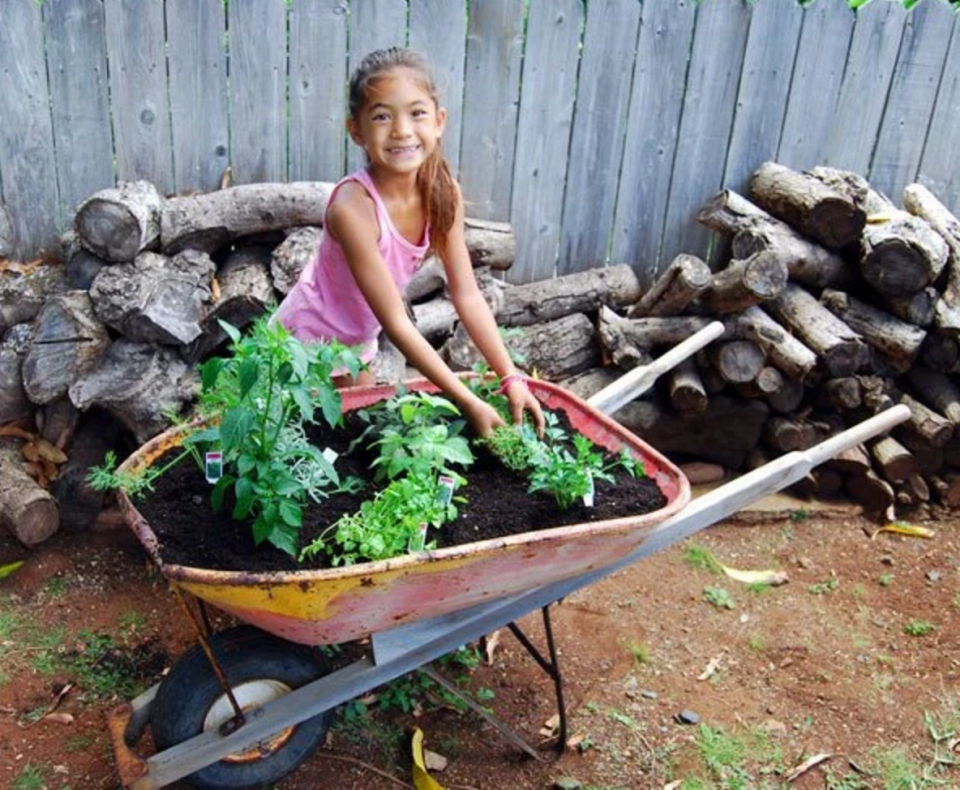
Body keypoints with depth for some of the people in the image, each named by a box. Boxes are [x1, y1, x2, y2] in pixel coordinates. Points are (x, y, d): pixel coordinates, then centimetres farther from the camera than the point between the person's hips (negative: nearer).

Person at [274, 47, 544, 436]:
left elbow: (467, 296, -12)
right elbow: (396, 323, -33)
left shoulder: (443, 194, -17)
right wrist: (470, 404, -33)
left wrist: (511, 379, -19)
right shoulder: (353, 206, -35)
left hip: (356, 341, 6)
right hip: (305, 342, -6)